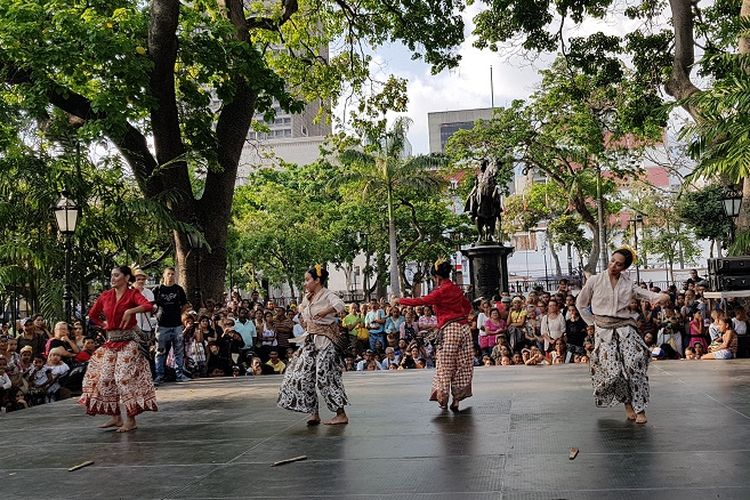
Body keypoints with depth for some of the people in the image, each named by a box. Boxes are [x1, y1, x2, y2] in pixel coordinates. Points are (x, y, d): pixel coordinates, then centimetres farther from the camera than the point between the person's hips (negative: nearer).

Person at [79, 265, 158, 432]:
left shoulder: (133, 294, -6)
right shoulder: (105, 296, 8)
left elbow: (148, 306, -25)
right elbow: (92, 315, 21)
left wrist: (130, 311, -31)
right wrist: (104, 325, 10)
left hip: (129, 341, -6)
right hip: (111, 341, 6)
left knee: (125, 377, -11)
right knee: (105, 378, 5)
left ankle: (131, 420, -3)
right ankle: (116, 417, 16)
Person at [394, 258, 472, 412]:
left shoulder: (442, 291, -10)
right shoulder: (456, 288, 13)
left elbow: (421, 301, -13)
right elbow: (468, 307, 26)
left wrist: (400, 301, -4)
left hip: (449, 330, -7)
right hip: (464, 328, 7)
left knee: (444, 366, 2)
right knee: (463, 365, 7)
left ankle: (443, 398, 5)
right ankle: (456, 401, 8)